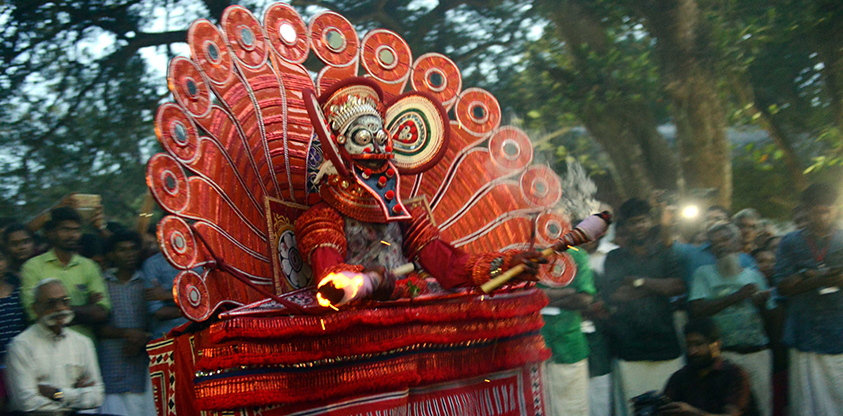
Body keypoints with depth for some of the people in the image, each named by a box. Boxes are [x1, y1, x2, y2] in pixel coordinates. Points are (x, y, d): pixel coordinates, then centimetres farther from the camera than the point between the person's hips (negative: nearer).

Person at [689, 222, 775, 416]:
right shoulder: (704, 273, 7)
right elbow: (698, 309, -9)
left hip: (758, 351, 3)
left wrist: (761, 303, -8)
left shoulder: (753, 275, 14)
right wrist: (736, 296, -12)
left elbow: (769, 318, 14)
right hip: (724, 354, -2)